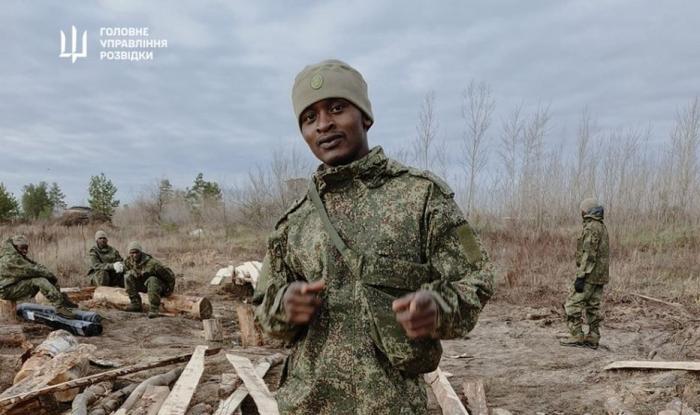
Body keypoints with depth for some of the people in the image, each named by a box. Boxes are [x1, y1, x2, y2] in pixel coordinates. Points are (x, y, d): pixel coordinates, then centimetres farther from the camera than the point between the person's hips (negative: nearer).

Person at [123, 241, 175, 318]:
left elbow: (170, 275, -22)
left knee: (152, 280, -38)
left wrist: (169, 290, -11)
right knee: (128, 277, -13)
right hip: (143, 285, 6)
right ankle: (135, 303, -10)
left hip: (159, 284, -6)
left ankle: (154, 309, -35)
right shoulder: (128, 262, -9)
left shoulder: (151, 263, -28)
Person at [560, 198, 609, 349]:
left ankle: (576, 336, -4)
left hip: (590, 275, -10)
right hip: (600, 275, 10)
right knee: (593, 307, 10)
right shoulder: (602, 226, 15)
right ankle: (592, 339, 11)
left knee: (572, 304, -4)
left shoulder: (591, 227, -17)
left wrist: (580, 277, -23)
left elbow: (589, 255, -23)